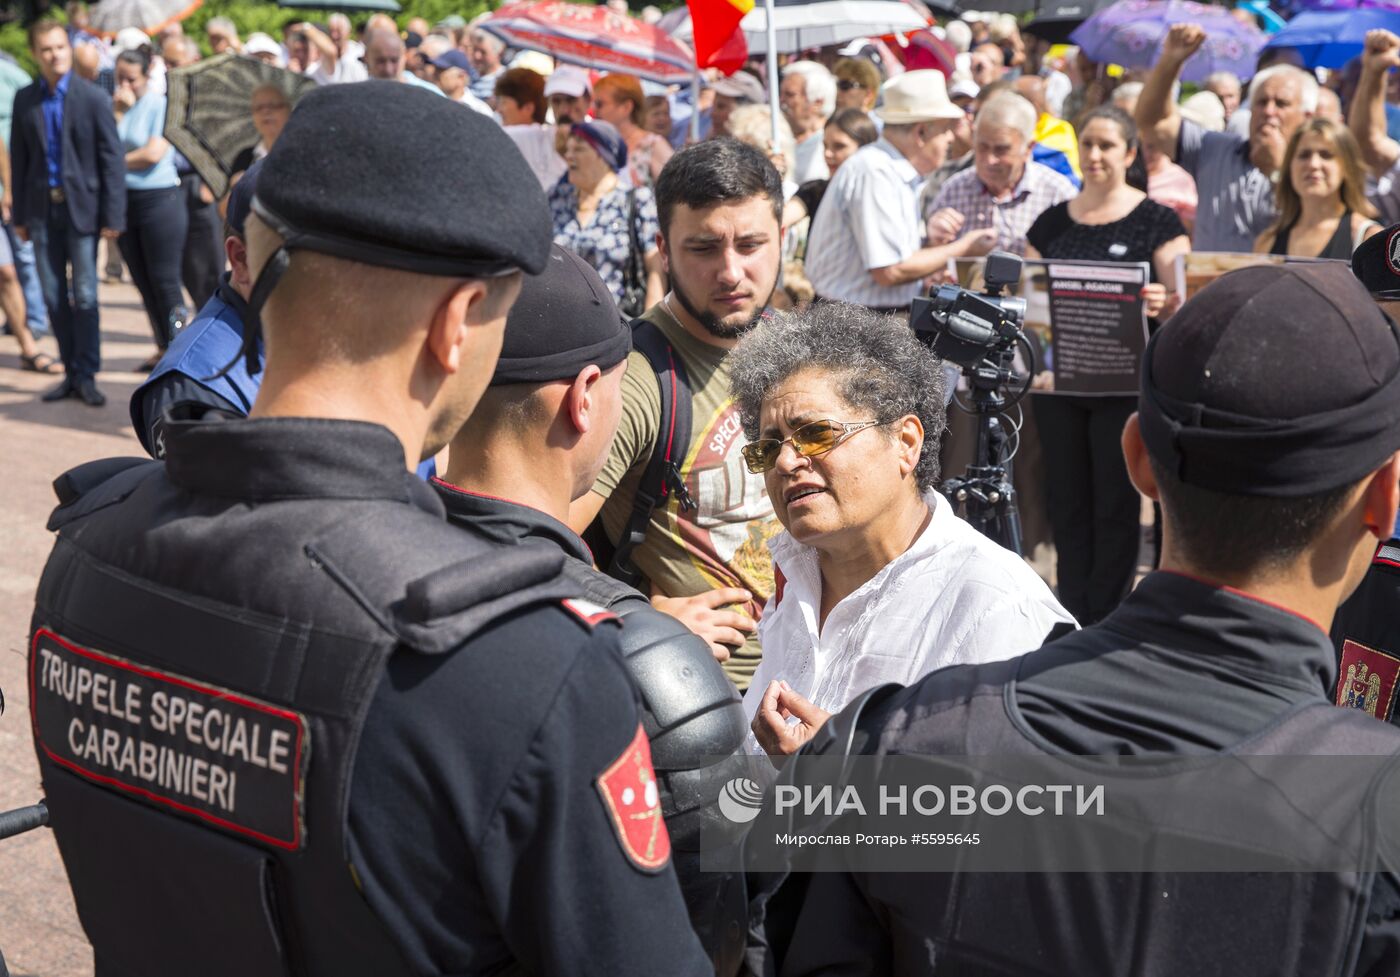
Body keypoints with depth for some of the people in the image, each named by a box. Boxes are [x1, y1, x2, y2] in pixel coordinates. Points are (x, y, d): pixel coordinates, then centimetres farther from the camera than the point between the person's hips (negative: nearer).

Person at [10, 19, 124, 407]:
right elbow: (19, 157, 9)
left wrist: (113, 215, -10)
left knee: (84, 296, -1)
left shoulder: (93, 98, -4)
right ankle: (71, 374, 17)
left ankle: (86, 375, 7)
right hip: (42, 210, 3)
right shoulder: (25, 99, 6)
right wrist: (19, 214, 7)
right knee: (54, 298, 8)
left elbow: (113, 159, -6)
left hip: (81, 207, -3)